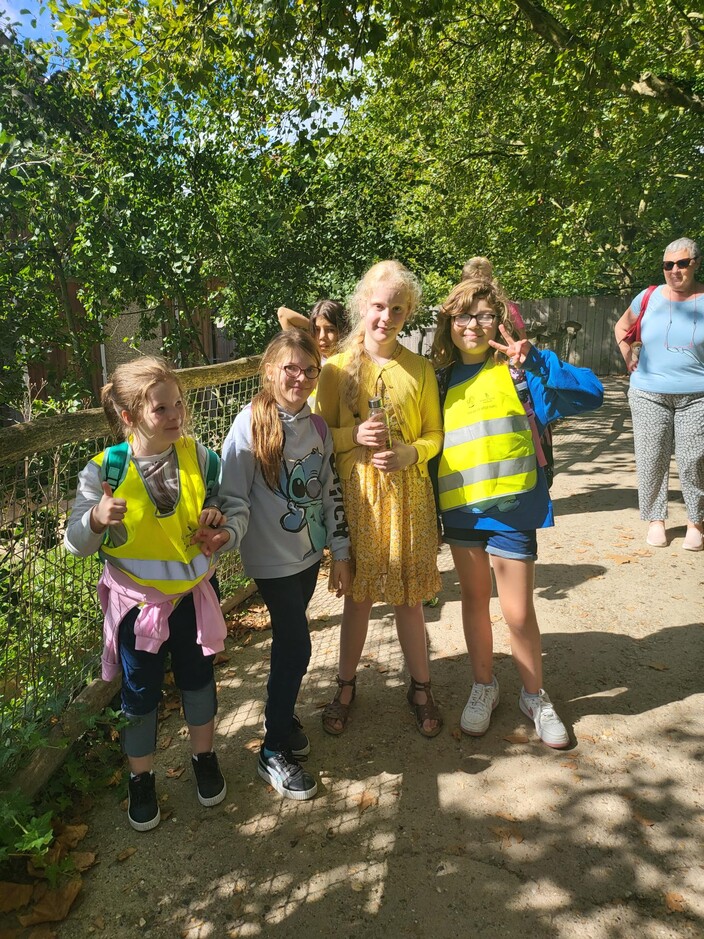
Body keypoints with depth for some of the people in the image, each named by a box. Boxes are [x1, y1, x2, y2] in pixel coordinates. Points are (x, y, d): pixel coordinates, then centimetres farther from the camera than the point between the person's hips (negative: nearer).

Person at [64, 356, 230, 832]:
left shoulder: (200, 456, -11)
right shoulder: (106, 469, -18)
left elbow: (221, 500, 8)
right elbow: (76, 543, -13)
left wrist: (217, 519, -15)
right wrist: (97, 519, -34)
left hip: (195, 590, 2)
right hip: (136, 598, -2)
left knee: (198, 678, 19)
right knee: (140, 691, 15)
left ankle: (204, 758, 46)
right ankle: (141, 778, 41)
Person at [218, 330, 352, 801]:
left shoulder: (317, 425, 2)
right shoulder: (250, 424, -13)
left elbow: (331, 493, 7)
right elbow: (234, 498, -14)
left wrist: (341, 553, 8)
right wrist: (225, 536, -33)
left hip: (310, 551, 5)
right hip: (273, 557, -5)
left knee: (289, 639, 15)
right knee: (296, 646, -4)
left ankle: (284, 712, 40)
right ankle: (274, 751, 14)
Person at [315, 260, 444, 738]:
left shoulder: (420, 369, 2)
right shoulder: (338, 368, 0)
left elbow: (435, 434, 6)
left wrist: (409, 453, -14)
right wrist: (354, 435, -16)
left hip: (408, 493, 0)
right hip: (356, 495, 0)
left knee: (408, 596, 10)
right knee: (358, 594, 11)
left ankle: (421, 686, 30)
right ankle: (346, 686, 30)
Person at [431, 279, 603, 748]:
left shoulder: (518, 368, -7)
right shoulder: (444, 378, 6)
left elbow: (591, 393, -18)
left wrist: (532, 362, -29)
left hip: (512, 507, -4)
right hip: (460, 508, 4)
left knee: (518, 611, 3)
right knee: (474, 599, 17)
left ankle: (535, 695, 28)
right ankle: (484, 686, 37)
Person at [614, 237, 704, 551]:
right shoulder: (649, 297, 3)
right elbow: (621, 327, 19)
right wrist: (628, 359, 6)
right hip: (649, 394, 1)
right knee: (651, 460, 3)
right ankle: (655, 520, 16)